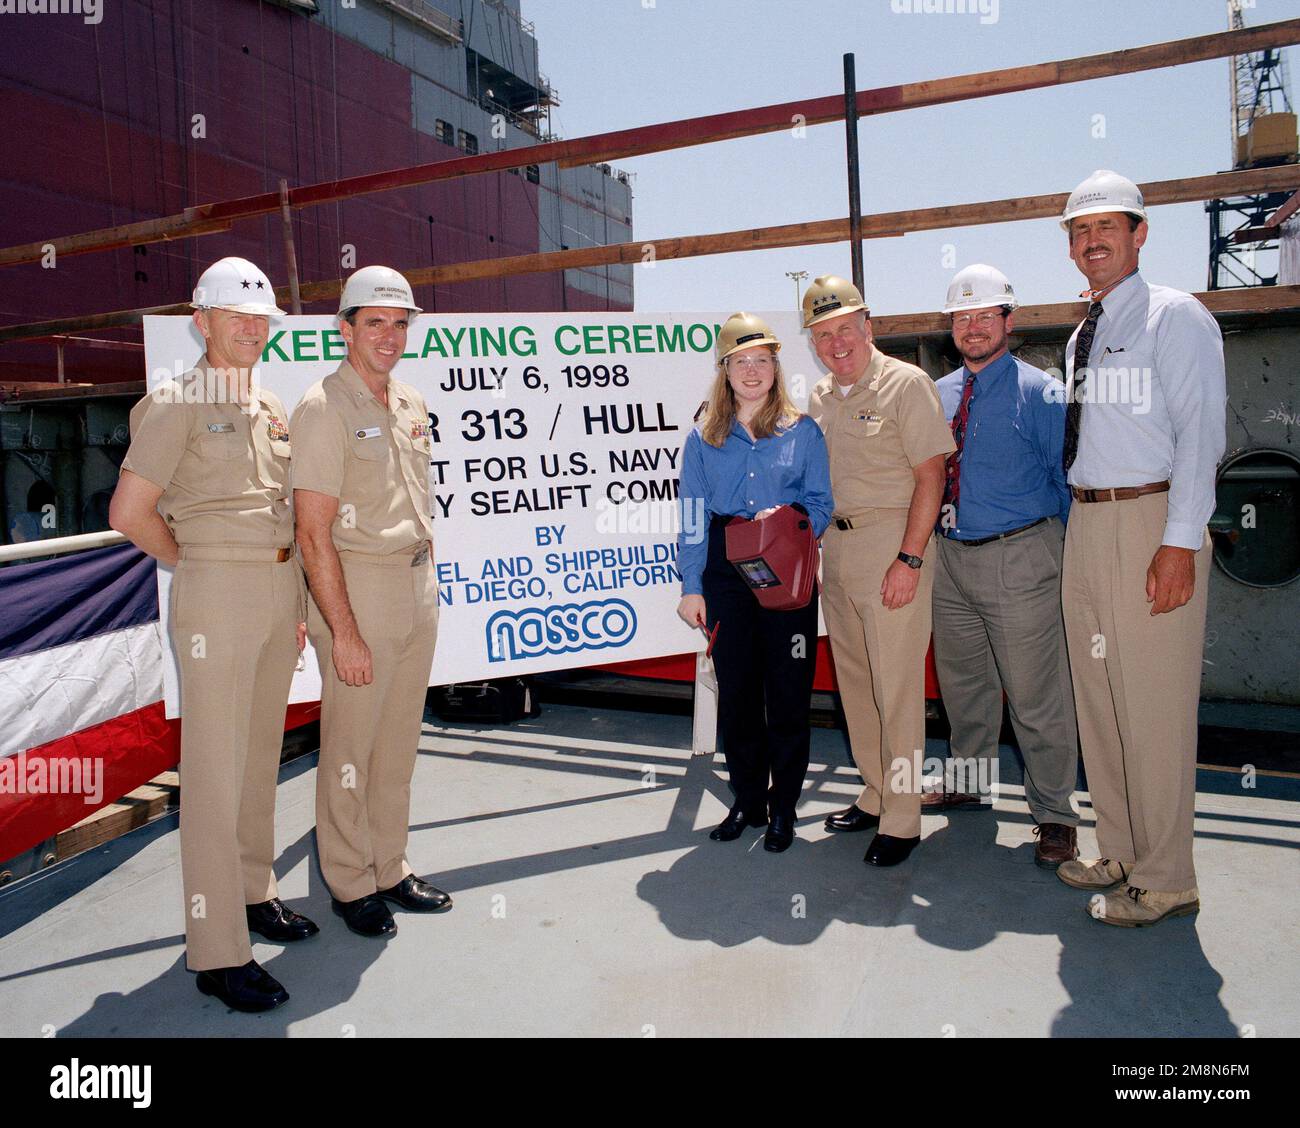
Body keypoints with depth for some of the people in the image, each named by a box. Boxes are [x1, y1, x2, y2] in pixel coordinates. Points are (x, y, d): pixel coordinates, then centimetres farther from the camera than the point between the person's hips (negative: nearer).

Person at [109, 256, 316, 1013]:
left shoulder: (274, 408, 14)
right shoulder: (179, 402, -7)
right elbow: (129, 512, -11)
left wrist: (298, 601, 14)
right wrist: (201, 567, 0)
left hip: (280, 588, 7)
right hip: (217, 593, -7)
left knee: (263, 753, 15)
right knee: (215, 767, -2)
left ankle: (255, 893, 31)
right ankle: (218, 951, 7)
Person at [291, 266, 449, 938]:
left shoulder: (410, 405, 12)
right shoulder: (324, 409, -11)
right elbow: (312, 532, -16)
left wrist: (427, 583, 15)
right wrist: (343, 631, -18)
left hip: (418, 586, 7)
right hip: (357, 588, -7)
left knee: (399, 743, 14)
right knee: (349, 747, 4)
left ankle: (390, 870, 29)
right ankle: (349, 885, 21)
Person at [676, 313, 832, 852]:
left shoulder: (803, 431, 5)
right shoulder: (704, 438, 8)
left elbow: (821, 503, 4)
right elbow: (693, 516, 5)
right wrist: (691, 585, -1)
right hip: (725, 571, 2)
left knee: (788, 690, 2)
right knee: (736, 688, 8)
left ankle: (783, 808, 18)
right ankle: (747, 800, 24)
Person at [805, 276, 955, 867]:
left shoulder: (906, 383, -7)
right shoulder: (819, 398, 14)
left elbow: (931, 475, -12)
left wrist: (909, 558, -18)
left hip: (892, 544, -7)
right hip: (834, 546, 7)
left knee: (897, 686, -3)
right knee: (854, 682, 14)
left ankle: (902, 819, 8)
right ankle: (875, 795, 29)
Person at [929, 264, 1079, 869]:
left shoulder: (1039, 391, -5)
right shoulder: (938, 394, 10)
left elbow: (1067, 478, -3)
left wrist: (1068, 554, -4)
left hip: (1019, 560, -6)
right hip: (950, 558, 6)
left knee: (1037, 696, 0)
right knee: (962, 683, 19)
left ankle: (1053, 815, 16)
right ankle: (971, 783, 38)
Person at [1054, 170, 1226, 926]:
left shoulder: (1175, 317, -5)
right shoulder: (1084, 334, 17)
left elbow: (1200, 433, -13)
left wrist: (1180, 542, -20)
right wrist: (1084, 521, 12)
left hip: (1152, 521, -8)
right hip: (1087, 523, 8)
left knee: (1154, 702, -3)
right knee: (1098, 696, 13)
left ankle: (1164, 881, 11)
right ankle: (1122, 854, 28)